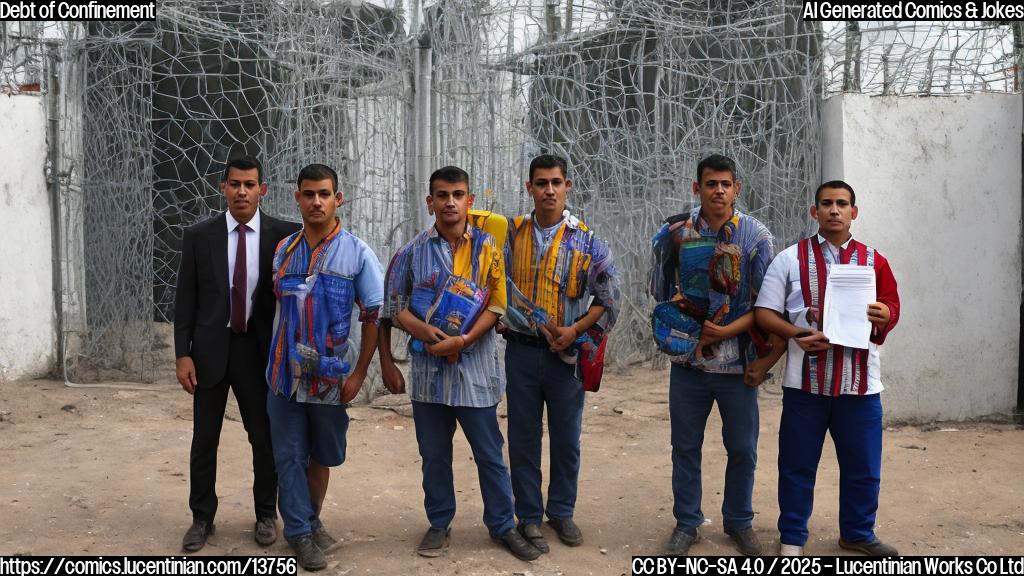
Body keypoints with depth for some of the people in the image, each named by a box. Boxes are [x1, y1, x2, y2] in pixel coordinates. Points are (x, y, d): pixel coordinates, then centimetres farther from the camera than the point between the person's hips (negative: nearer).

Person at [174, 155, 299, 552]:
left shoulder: (284, 235, -3)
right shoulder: (199, 236, 1)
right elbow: (185, 299, 2)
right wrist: (182, 354, -4)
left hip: (260, 349, -1)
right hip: (210, 349, 1)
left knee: (265, 437, 9)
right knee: (204, 439, 8)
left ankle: (266, 515, 26)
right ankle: (202, 517, 23)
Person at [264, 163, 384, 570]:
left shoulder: (356, 253, -6)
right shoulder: (283, 250, 3)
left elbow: (373, 316, -5)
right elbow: (277, 303, 11)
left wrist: (359, 373, -9)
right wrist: (276, 358, 3)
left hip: (331, 374, -1)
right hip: (285, 372, 2)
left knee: (322, 457, 13)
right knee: (289, 456, 4)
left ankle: (312, 520, 32)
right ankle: (300, 533, 16)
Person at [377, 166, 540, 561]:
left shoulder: (487, 247, 0)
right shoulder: (413, 251, 3)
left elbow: (496, 305, -4)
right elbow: (394, 306, 4)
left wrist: (462, 340, -15)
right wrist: (423, 330, -13)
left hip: (475, 367, -1)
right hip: (428, 367, 1)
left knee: (490, 454, 6)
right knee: (434, 454, 12)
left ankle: (503, 525, 20)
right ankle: (439, 524, 27)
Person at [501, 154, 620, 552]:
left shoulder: (586, 241, -1)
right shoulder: (512, 235, 1)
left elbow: (608, 295, -1)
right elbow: (503, 289, -2)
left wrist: (575, 330, -12)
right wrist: (540, 326, -13)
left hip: (567, 353, 0)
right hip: (522, 351, 0)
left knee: (567, 438, 9)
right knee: (524, 438, 7)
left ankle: (561, 512, 26)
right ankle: (529, 516, 20)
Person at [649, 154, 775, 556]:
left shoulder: (755, 236, -3)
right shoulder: (675, 233, 0)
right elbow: (660, 292, 10)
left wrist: (728, 330, -15)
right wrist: (683, 330, -3)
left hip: (737, 361, 0)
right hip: (688, 360, 1)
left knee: (743, 448, 9)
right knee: (685, 447, 9)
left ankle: (739, 521, 29)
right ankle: (687, 523, 25)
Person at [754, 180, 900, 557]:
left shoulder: (873, 260, 8)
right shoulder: (791, 258, 2)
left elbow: (893, 308, 7)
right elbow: (765, 312, -1)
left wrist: (884, 315, -18)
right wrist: (797, 334, -18)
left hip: (860, 382, 2)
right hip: (805, 380, -2)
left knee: (863, 466, 11)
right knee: (797, 465, 7)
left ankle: (858, 533, 31)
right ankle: (792, 538, 22)